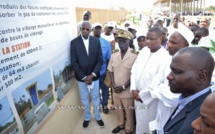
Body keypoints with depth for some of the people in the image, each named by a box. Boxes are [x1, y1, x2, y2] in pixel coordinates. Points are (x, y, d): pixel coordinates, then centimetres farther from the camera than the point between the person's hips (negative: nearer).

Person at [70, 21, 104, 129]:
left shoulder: (96, 41, -5)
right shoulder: (74, 42, -9)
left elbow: (100, 60, -4)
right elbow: (74, 62, -10)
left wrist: (92, 75, -14)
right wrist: (84, 77, -14)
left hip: (94, 76, 1)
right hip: (81, 77, 0)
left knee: (96, 98, 16)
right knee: (84, 99, 16)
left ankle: (98, 117, 37)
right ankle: (87, 118, 38)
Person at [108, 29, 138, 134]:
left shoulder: (134, 56, -16)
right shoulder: (114, 55, -1)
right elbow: (111, 71, 5)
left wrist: (124, 86, -15)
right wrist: (113, 85, -6)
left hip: (127, 91, -4)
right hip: (115, 90, 4)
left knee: (128, 112, 15)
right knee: (119, 109, 24)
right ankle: (120, 124, 48)